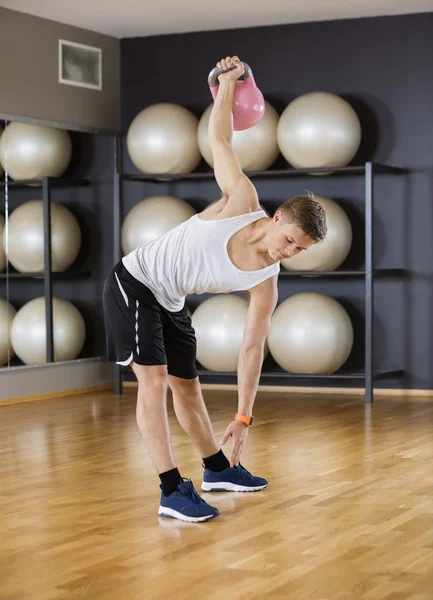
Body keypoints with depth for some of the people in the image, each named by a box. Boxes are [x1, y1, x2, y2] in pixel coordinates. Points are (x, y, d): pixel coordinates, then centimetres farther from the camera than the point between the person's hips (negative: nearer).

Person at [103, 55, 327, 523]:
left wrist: (244, 417, -5)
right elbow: (219, 139, -8)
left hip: (169, 303, 6)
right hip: (133, 282, -6)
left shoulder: (266, 284, -9)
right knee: (153, 379, -16)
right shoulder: (242, 201, -21)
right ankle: (173, 491, -18)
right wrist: (228, 81, -1)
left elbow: (252, 349, -4)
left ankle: (217, 469, 38)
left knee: (186, 384, 17)